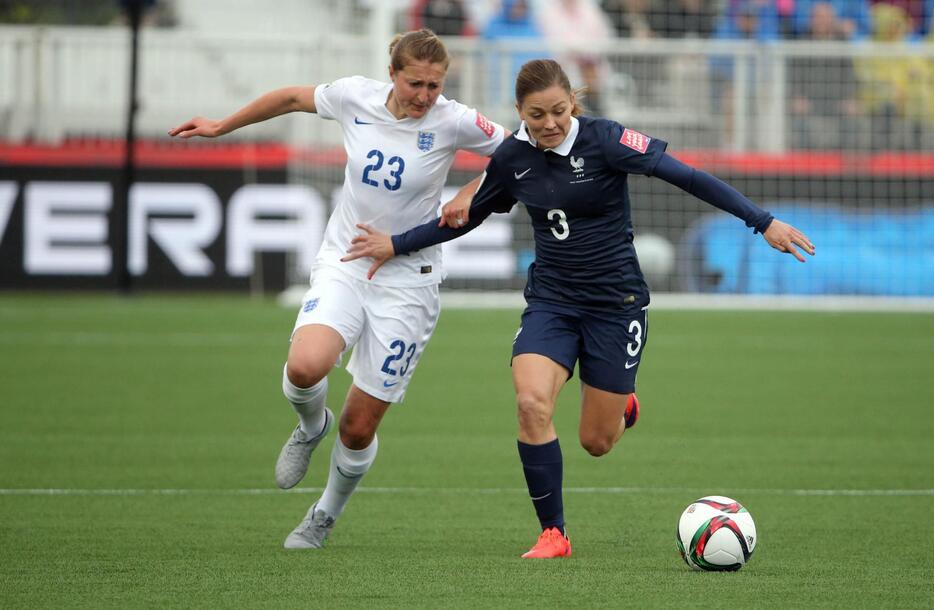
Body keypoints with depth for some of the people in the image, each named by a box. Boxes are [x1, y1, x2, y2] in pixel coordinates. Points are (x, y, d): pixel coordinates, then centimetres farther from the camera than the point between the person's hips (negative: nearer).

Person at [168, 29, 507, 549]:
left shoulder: (452, 121, -13)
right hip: (343, 267, 2)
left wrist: (469, 197, -11)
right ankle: (311, 426, 9)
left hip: (408, 282, -2)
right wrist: (223, 127, 22)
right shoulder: (355, 97, -7)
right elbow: (292, 98, 13)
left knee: (359, 429, 2)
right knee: (305, 366, -29)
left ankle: (326, 516, 32)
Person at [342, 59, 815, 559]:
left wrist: (763, 222, -21)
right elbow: (469, 215, 17)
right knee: (531, 402, -24)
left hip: (615, 302, -3)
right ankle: (553, 534, -10)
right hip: (551, 300, 3)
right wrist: (396, 245, 15)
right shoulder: (512, 158, -1)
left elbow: (687, 177, -17)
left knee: (596, 442, 2)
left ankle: (621, 404, 42)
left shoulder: (604, 141, -15)